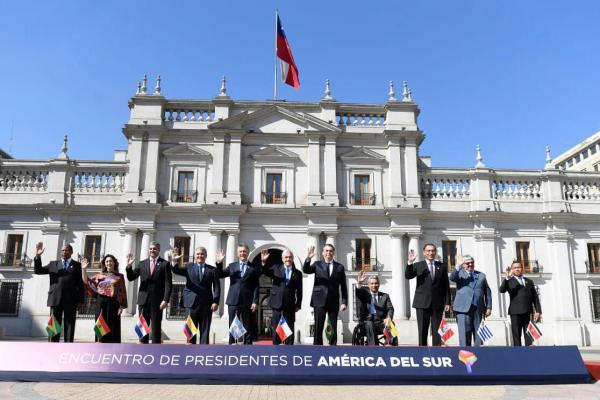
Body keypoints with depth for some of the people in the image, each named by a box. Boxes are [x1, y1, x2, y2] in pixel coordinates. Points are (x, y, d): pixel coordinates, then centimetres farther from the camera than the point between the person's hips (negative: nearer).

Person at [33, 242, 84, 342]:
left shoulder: (77, 265, 10)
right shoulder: (53, 264, 18)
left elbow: (81, 284, 3)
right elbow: (38, 271, 12)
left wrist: (80, 300, -6)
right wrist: (38, 256, -1)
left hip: (71, 300, -2)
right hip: (55, 299, 2)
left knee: (69, 326, -1)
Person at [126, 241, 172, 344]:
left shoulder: (165, 264, 0)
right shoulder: (142, 264, 10)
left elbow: (168, 283, -5)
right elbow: (131, 278, 8)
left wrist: (166, 300, -14)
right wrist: (129, 266, -10)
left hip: (157, 301, -3)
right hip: (143, 300, 3)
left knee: (156, 327, 1)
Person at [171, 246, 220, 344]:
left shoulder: (212, 269, 8)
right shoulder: (189, 267, 10)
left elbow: (216, 286, 2)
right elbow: (176, 271, -5)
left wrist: (215, 301, -9)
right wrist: (175, 261, -25)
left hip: (206, 304, 0)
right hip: (192, 303, 0)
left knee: (205, 330, 3)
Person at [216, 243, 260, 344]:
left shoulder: (254, 268, 5)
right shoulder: (232, 266, 13)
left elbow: (256, 286, 1)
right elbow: (220, 275, 2)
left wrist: (255, 302, -7)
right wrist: (219, 263, -13)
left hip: (247, 302, -1)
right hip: (233, 301, 2)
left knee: (247, 328, 3)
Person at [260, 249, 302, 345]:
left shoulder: (297, 273, 7)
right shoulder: (276, 268, 8)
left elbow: (299, 291, 8)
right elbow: (266, 272, -5)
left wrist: (298, 305, 2)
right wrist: (264, 262, -23)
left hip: (290, 305, 0)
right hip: (277, 303, 0)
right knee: (276, 328, 4)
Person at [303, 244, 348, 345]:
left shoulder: (340, 267, 8)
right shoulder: (317, 264, 8)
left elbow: (343, 286, 7)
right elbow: (305, 270, -9)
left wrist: (344, 302, -1)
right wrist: (308, 258, -26)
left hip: (333, 301, 1)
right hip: (320, 300, -1)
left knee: (333, 328, 3)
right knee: (318, 327, -2)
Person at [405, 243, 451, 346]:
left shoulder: (442, 266, 10)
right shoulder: (418, 265, 7)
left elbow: (446, 285, 9)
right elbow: (408, 276, -9)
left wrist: (447, 302, 3)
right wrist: (410, 263, -23)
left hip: (437, 303, 1)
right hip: (422, 303, -1)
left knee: (437, 330, 4)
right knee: (422, 330, 1)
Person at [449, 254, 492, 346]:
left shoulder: (481, 275, 19)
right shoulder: (460, 273, 9)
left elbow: (487, 292, 16)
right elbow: (452, 278, -13)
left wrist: (488, 307, 7)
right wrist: (458, 266, -27)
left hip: (478, 308, 3)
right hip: (463, 308, -3)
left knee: (479, 334, 4)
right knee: (464, 334, -6)